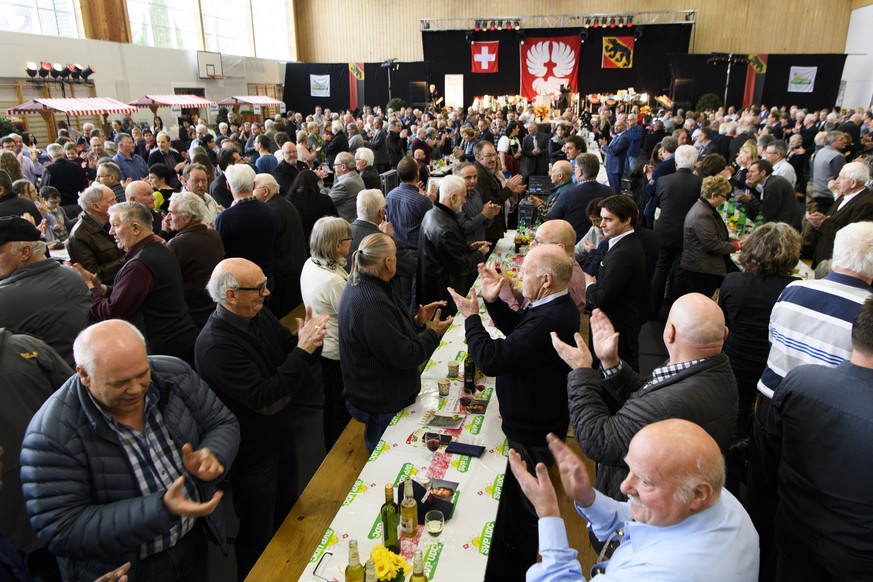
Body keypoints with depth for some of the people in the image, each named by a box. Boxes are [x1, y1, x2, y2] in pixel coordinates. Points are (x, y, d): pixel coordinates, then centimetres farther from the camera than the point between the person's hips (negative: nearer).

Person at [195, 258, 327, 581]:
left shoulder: (259, 315, -5)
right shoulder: (216, 344, -31)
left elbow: (289, 349, 2)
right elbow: (266, 400, -33)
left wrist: (306, 338, -20)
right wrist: (302, 349, -32)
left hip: (281, 440, 9)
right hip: (253, 457, -8)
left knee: (287, 517, 29)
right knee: (258, 536, 15)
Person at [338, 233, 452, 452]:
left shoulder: (361, 284, 1)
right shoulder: (371, 303, -34)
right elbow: (403, 356, -28)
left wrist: (417, 321, 3)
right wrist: (433, 333, -13)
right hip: (382, 406, -10)